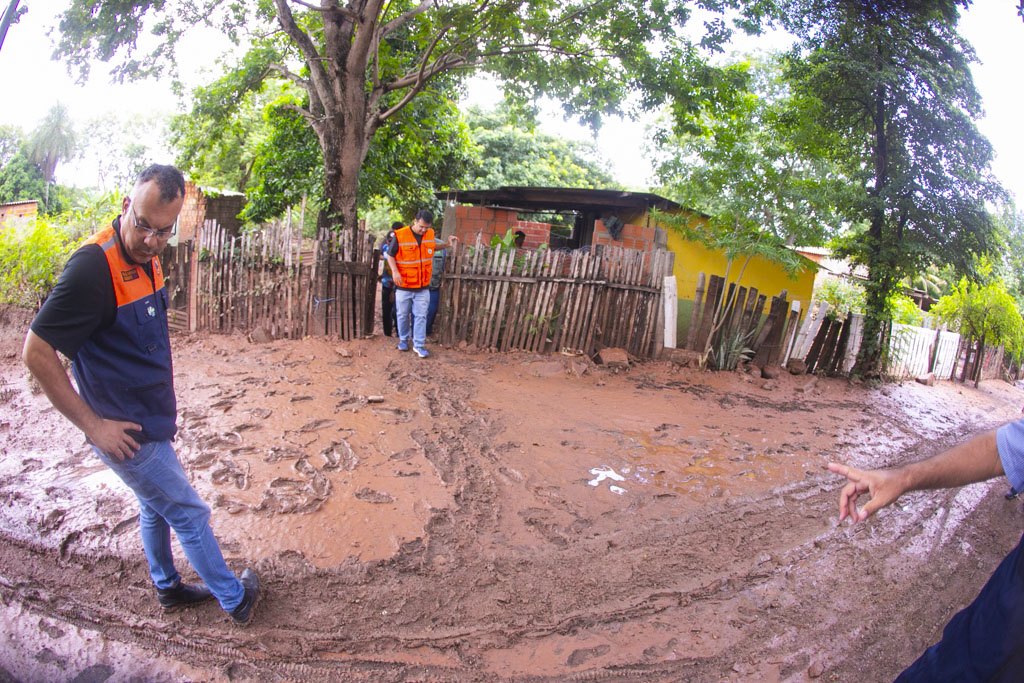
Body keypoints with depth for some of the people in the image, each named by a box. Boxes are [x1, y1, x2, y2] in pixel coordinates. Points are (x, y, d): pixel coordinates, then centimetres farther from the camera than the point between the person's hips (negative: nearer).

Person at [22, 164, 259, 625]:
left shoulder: (145, 257, 3)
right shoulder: (93, 266, -25)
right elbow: (36, 351, -23)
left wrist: (163, 408, 16)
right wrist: (92, 425, -20)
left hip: (151, 421, 9)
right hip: (128, 432, -8)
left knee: (156, 506, 24)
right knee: (190, 515, 4)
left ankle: (167, 588, 44)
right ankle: (235, 600, 22)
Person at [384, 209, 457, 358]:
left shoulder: (430, 234, 0)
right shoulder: (400, 235, -13)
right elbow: (390, 255, -4)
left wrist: (447, 245, 9)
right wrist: (395, 271, -18)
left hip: (422, 286, 2)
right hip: (403, 285, -2)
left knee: (420, 316, 3)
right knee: (403, 315, 13)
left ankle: (419, 345, 11)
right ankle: (403, 340, 32)